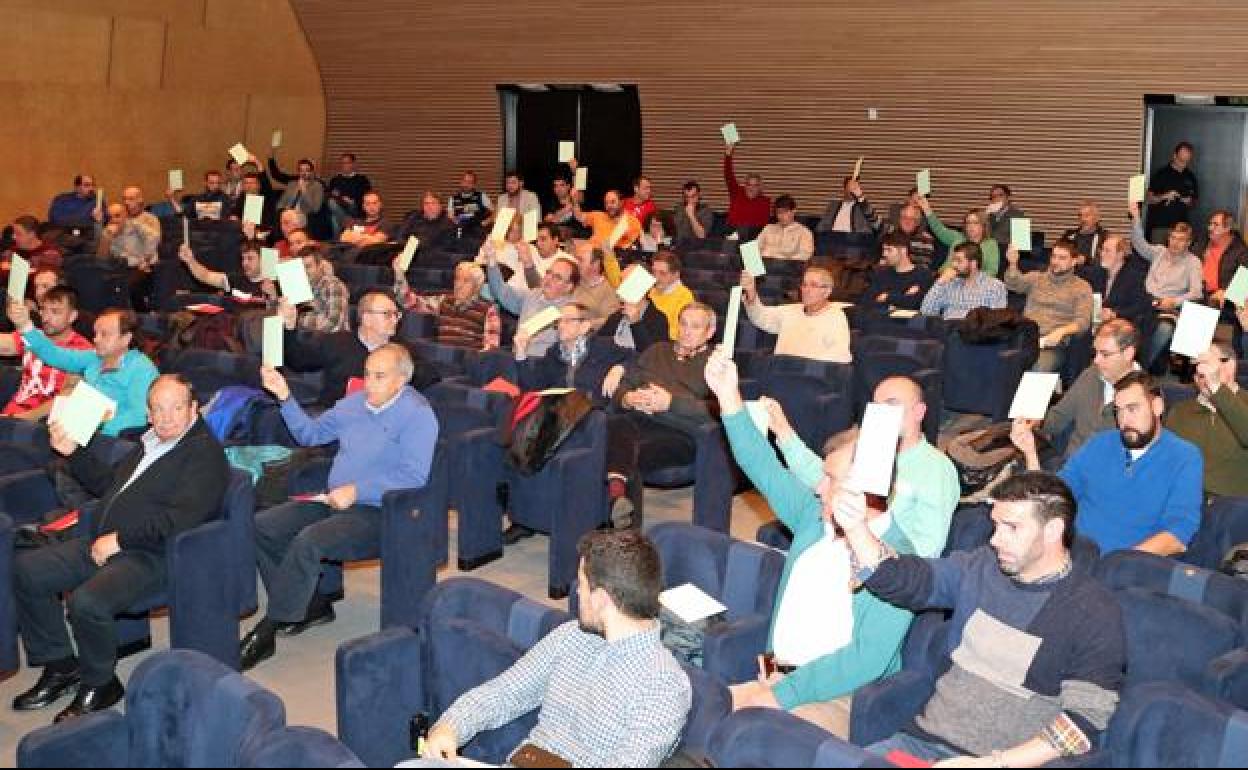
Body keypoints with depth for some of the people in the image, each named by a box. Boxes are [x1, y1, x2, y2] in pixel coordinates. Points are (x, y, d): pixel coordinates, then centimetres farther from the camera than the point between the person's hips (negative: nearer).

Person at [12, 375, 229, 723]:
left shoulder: (205, 453, -10)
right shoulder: (149, 443, 18)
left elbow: (180, 519, -22)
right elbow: (108, 483, 33)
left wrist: (119, 538, -19)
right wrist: (73, 452, 22)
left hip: (151, 557, -9)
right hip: (104, 543, 9)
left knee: (87, 601, -31)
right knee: (26, 569, 1)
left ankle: (99, 684, -4)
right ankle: (60, 666, 11)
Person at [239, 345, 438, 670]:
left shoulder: (417, 415, -10)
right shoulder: (354, 403, 14)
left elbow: (413, 477, -20)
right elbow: (310, 434, 26)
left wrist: (356, 491, -23)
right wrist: (285, 397, 11)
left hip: (377, 513, -8)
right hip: (334, 501, 9)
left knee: (308, 542, -30)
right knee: (261, 526, -5)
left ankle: (266, 633, -18)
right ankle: (313, 604, 3)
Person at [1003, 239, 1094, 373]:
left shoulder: (1082, 287, 11)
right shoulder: (1036, 278, 21)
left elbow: (1083, 321, 1)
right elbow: (1013, 284, 3)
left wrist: (1061, 331, -18)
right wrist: (1013, 264, -17)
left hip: (1053, 342, -3)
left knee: (1037, 370, -34)